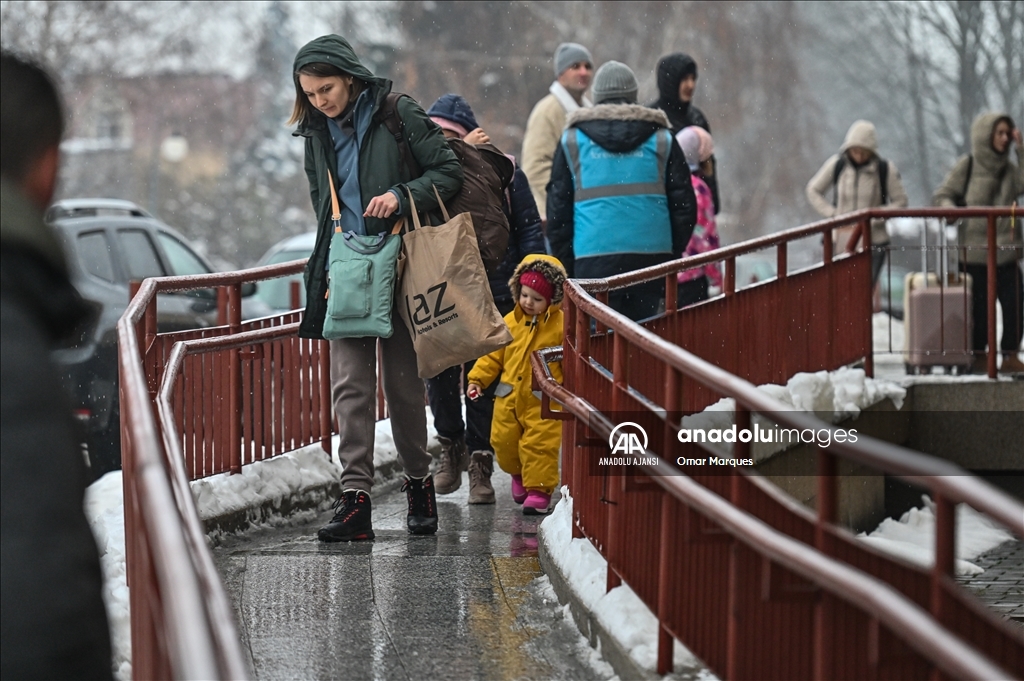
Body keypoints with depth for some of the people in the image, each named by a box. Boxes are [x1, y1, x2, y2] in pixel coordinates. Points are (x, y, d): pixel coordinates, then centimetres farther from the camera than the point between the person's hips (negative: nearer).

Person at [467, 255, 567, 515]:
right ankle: (519, 474, 38)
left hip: (543, 403, -5)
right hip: (509, 398, 5)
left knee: (539, 445, -8)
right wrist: (477, 379, 2)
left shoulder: (561, 325, -7)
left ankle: (539, 489, 4)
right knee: (504, 443, 11)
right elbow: (493, 354, 10)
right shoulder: (510, 322, 5)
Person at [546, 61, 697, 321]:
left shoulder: (572, 141, 8)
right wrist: (672, 257, 17)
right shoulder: (662, 139, 11)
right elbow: (684, 205, 10)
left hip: (593, 260, -1)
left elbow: (557, 209, 9)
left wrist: (565, 265, 14)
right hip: (651, 258, 1)